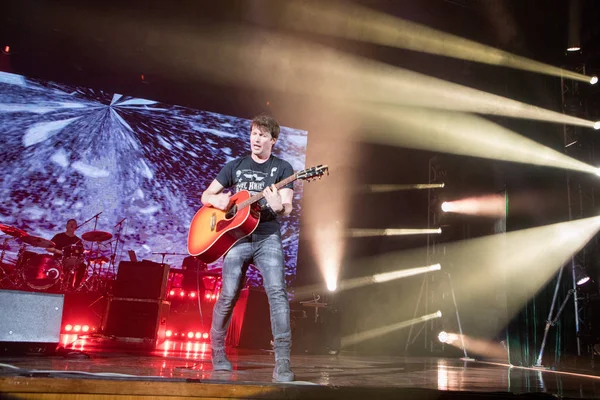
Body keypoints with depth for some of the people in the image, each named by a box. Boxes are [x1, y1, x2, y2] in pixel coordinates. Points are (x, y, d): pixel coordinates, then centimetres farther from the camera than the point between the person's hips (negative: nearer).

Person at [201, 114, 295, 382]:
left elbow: (287, 208, -3)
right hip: (236, 236, 2)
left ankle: (282, 362, -16)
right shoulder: (235, 166, 13)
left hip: (267, 237, -1)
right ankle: (217, 351, 22)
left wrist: (278, 206, -28)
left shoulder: (282, 168, 7)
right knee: (228, 296, -1)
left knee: (277, 292, -18)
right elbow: (205, 196, 15)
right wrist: (217, 200, -9)